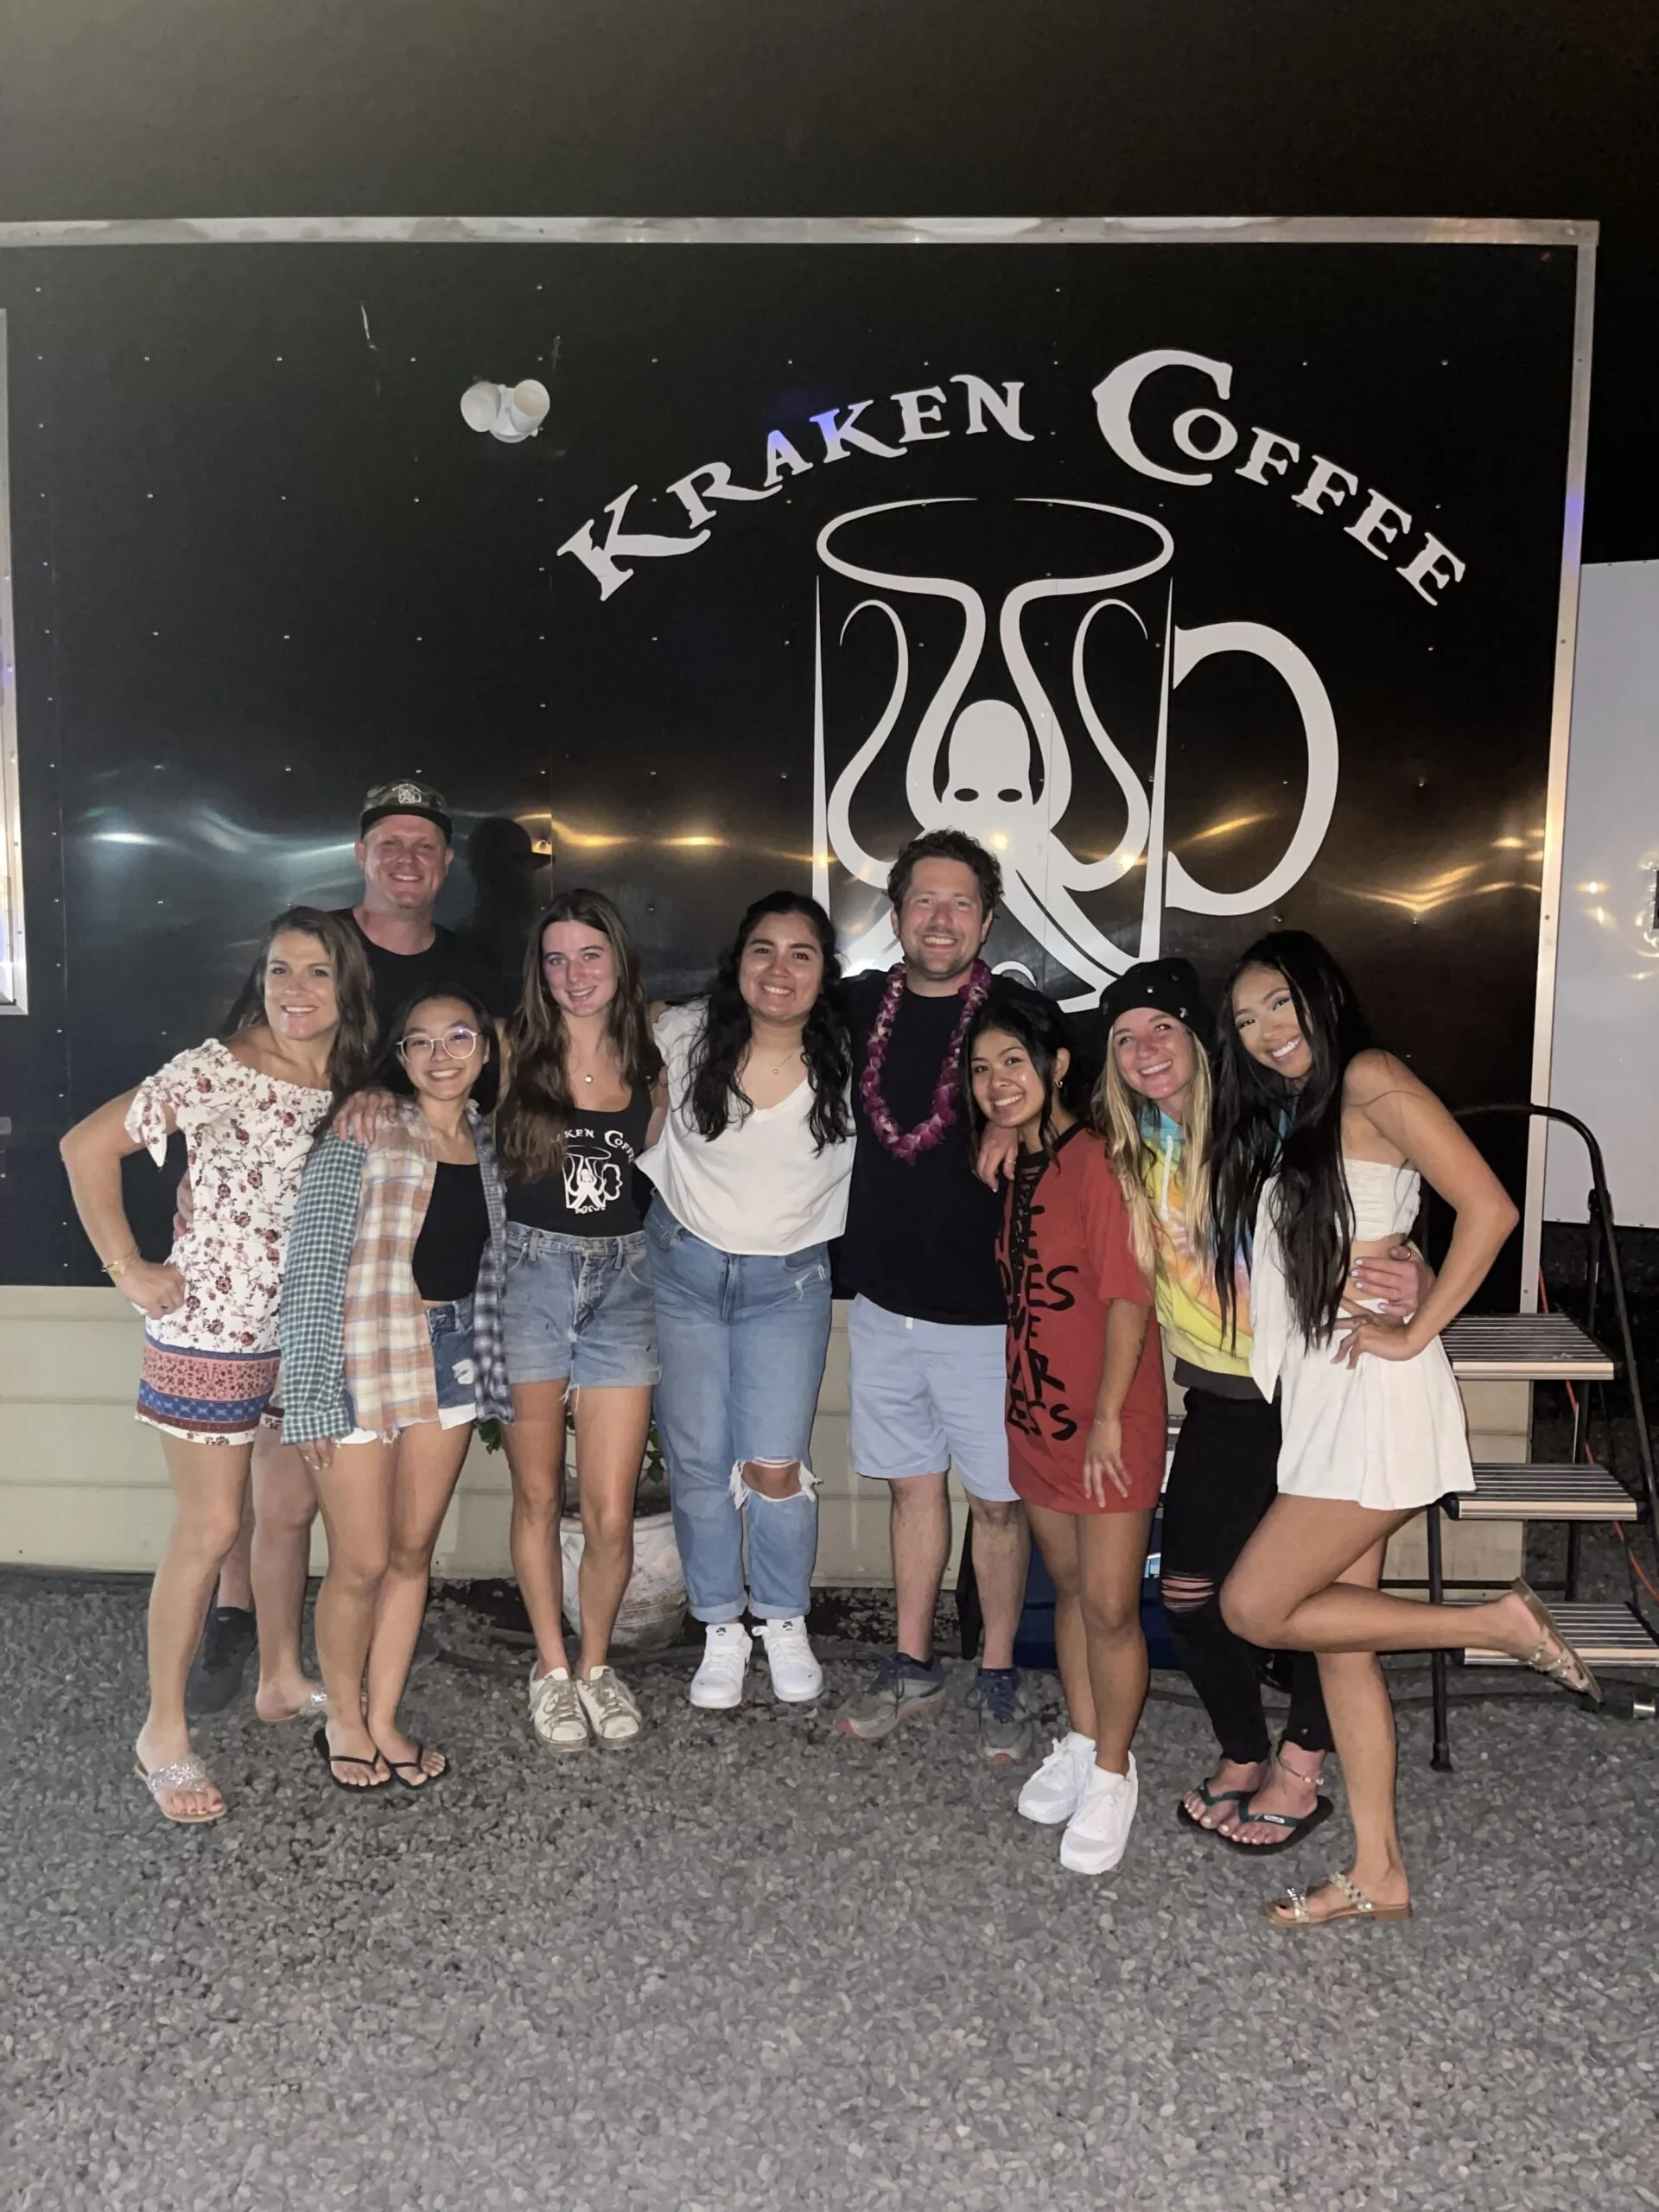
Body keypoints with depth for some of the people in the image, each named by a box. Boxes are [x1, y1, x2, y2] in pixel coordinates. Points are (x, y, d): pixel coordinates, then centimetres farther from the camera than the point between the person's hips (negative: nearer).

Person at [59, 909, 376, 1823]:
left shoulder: (352, 1081, 2)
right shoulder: (217, 1070, -16)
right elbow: (87, 1145, -13)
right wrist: (128, 1268, -12)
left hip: (310, 1328, 6)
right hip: (211, 1329, -6)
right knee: (210, 1530, 1)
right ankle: (163, 1731, 18)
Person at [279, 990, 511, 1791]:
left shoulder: (485, 1142, 7)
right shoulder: (362, 1132, -10)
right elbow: (311, 1264, -13)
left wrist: (491, 1373, 11)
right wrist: (310, 1391, -16)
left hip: (451, 1360, 5)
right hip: (361, 1362, -5)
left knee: (413, 1553, 13)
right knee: (363, 1563, 4)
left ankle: (384, 1720, 31)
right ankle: (343, 1723, 28)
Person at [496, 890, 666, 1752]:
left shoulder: (646, 1062, 7)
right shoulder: (515, 1050, -2)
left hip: (620, 1279, 2)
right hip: (529, 1273, -1)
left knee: (611, 1514, 0)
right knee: (538, 1495, 10)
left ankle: (597, 1663, 26)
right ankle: (551, 1667, 30)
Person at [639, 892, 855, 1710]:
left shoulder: (847, 1065, -11)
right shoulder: (682, 1038, -9)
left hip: (789, 1282, -1)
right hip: (684, 1268, 1)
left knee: (774, 1467, -6)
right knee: (698, 1464, 7)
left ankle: (785, 1624, 21)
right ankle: (720, 1629, 27)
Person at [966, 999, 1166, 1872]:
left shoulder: (1095, 1159, -17)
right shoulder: (1014, 1169, 9)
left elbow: (1128, 1298, -19)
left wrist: (1109, 1418, -17)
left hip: (1109, 1421, -7)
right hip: (1035, 1414, 8)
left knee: (1110, 1606, 2)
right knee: (1068, 1588, 19)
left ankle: (1112, 1771, 21)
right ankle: (1079, 1744, 35)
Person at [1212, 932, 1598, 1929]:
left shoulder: (1371, 1080, -8)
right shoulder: (1286, 1119, 19)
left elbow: (1490, 1208, -16)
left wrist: (1417, 1335, -14)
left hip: (1372, 1395, -9)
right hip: (1317, 1397, 9)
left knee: (1255, 1608, -7)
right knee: (1339, 1639, 10)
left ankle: (1502, 1623, 3)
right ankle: (1379, 1874, 21)